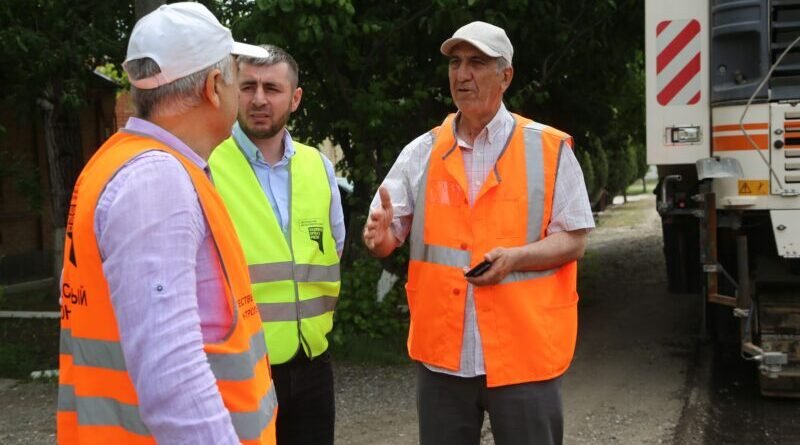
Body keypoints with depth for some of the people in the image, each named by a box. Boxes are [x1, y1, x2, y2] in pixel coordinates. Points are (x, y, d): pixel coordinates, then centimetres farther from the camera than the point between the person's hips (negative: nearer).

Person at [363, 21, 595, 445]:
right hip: (441, 350, 3)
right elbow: (387, 234, 2)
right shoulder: (421, 152, 5)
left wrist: (515, 257, -21)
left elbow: (572, 240, -3)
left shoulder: (550, 149, -2)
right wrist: (381, 235, -21)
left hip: (524, 352, -2)